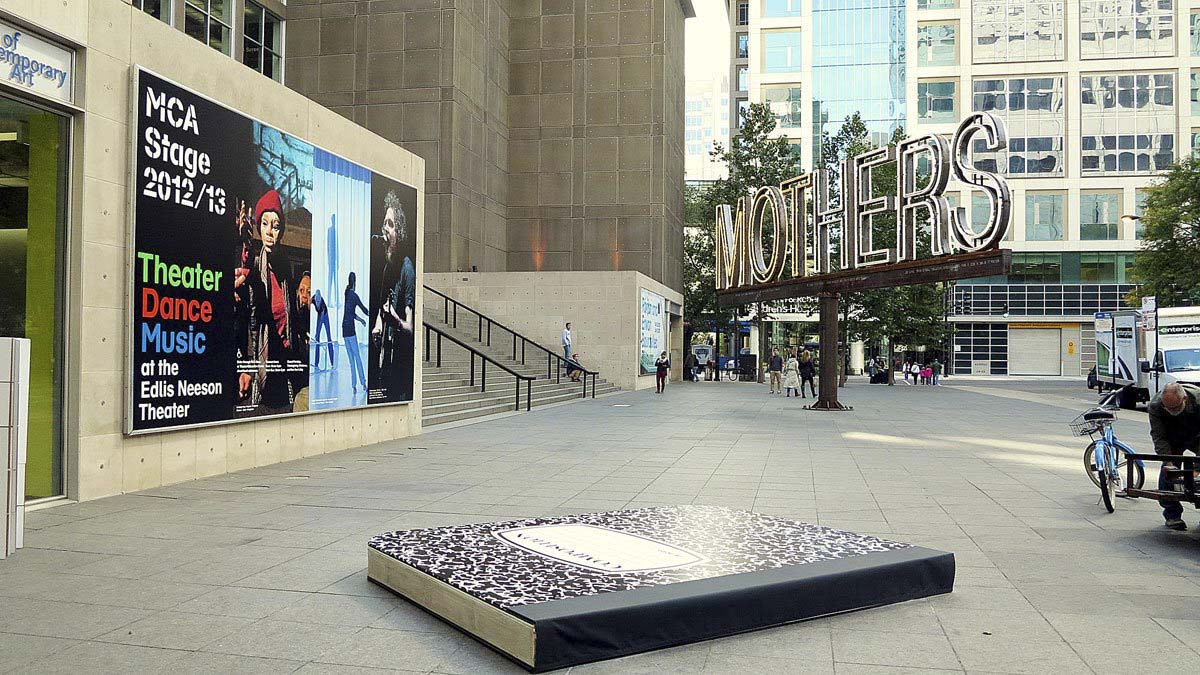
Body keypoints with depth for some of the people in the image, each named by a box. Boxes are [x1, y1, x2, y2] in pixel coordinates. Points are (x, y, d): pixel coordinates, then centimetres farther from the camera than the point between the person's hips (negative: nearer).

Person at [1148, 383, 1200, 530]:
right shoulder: (1155, 406, -33)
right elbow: (1159, 438, -27)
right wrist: (1169, 462, -38)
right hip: (1172, 439, 0)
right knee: (1168, 471, -13)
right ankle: (1172, 514, -4)